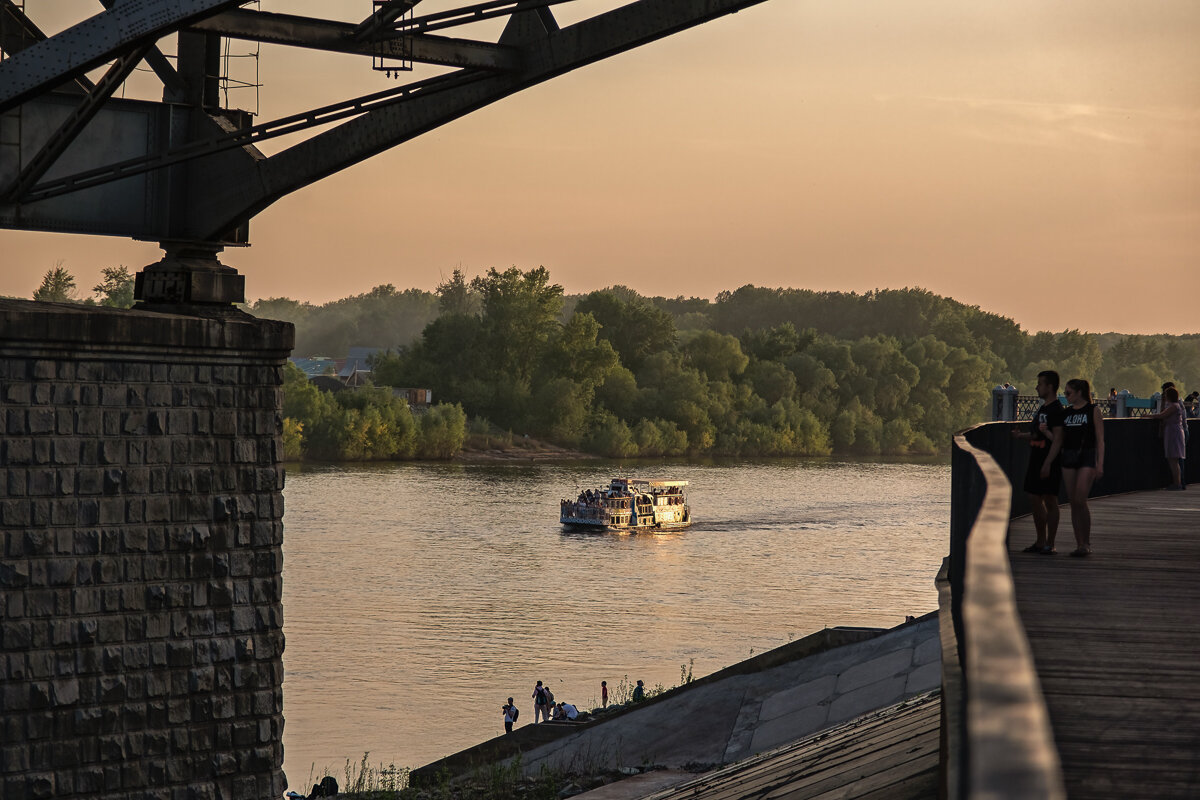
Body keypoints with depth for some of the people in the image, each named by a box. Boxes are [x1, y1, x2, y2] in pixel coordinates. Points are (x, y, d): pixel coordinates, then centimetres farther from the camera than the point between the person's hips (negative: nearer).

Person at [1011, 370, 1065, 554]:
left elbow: (1057, 439, -17)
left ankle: (1050, 544, -1)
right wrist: (1022, 435, 7)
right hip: (1036, 461, 10)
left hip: (1050, 463, -10)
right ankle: (1040, 542, 18)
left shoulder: (1057, 410, -12)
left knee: (1050, 501, -5)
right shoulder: (1041, 409, 18)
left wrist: (1048, 463, -23)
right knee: (1035, 500, 10)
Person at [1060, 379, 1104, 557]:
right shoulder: (1066, 412, 14)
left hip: (1087, 457, -6)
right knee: (1073, 502, 3)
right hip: (1068, 456, 6)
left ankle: (1087, 543, -5)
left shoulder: (1093, 411, -1)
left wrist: (1100, 464, -11)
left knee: (1080, 500, -14)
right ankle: (1079, 544, 8)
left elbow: (1100, 440, -4)